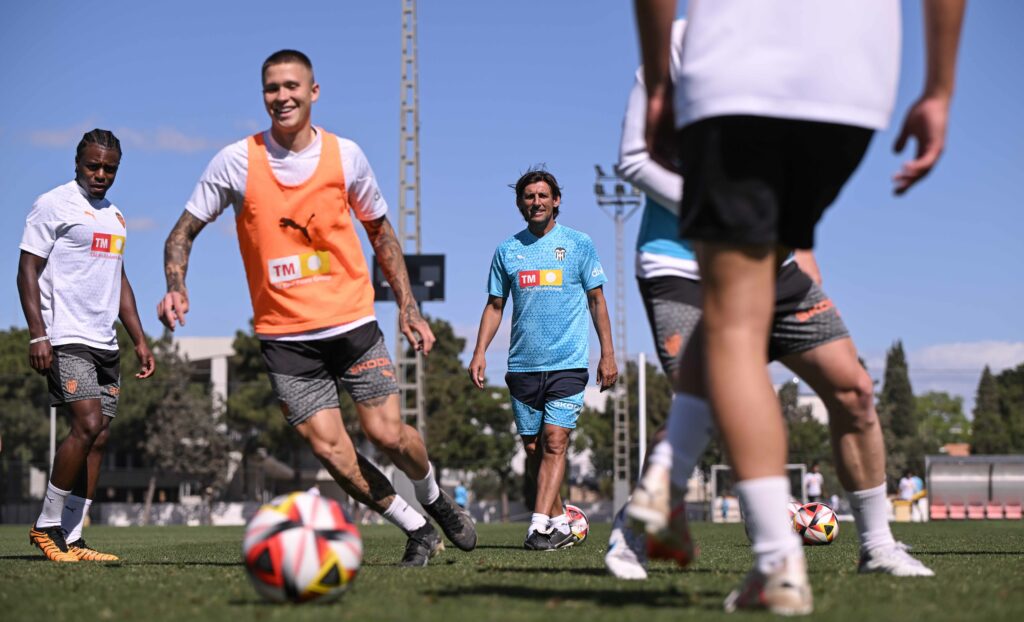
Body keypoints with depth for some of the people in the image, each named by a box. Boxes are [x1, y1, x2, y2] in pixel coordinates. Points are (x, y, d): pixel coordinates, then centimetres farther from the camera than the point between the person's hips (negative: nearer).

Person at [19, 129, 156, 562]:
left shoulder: (115, 217, 20)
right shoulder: (53, 205, -3)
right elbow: (28, 270, -8)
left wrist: (139, 340, 20)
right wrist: (38, 335, -17)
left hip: (105, 344, 8)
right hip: (66, 340, -8)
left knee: (99, 437, 1)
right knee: (88, 425, -19)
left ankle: (70, 539, 4)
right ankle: (46, 525, -6)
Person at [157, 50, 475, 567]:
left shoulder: (345, 155, 1)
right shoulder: (236, 161, -4)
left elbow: (380, 232, 14)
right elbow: (183, 232, 3)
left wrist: (407, 306, 6)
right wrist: (176, 288, -16)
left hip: (352, 322, 0)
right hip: (283, 336, 0)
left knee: (388, 433, -7)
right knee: (329, 448, -7)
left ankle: (433, 498, 27)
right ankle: (416, 529, 13)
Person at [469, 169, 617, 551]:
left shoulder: (579, 244, 4)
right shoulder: (507, 251, 9)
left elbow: (596, 300, 8)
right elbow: (495, 305, 15)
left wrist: (607, 354, 3)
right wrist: (479, 353, 4)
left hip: (568, 363, -3)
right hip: (523, 364, 3)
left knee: (554, 441, -13)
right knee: (533, 447, 4)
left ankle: (540, 525, -17)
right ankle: (560, 522, 17)